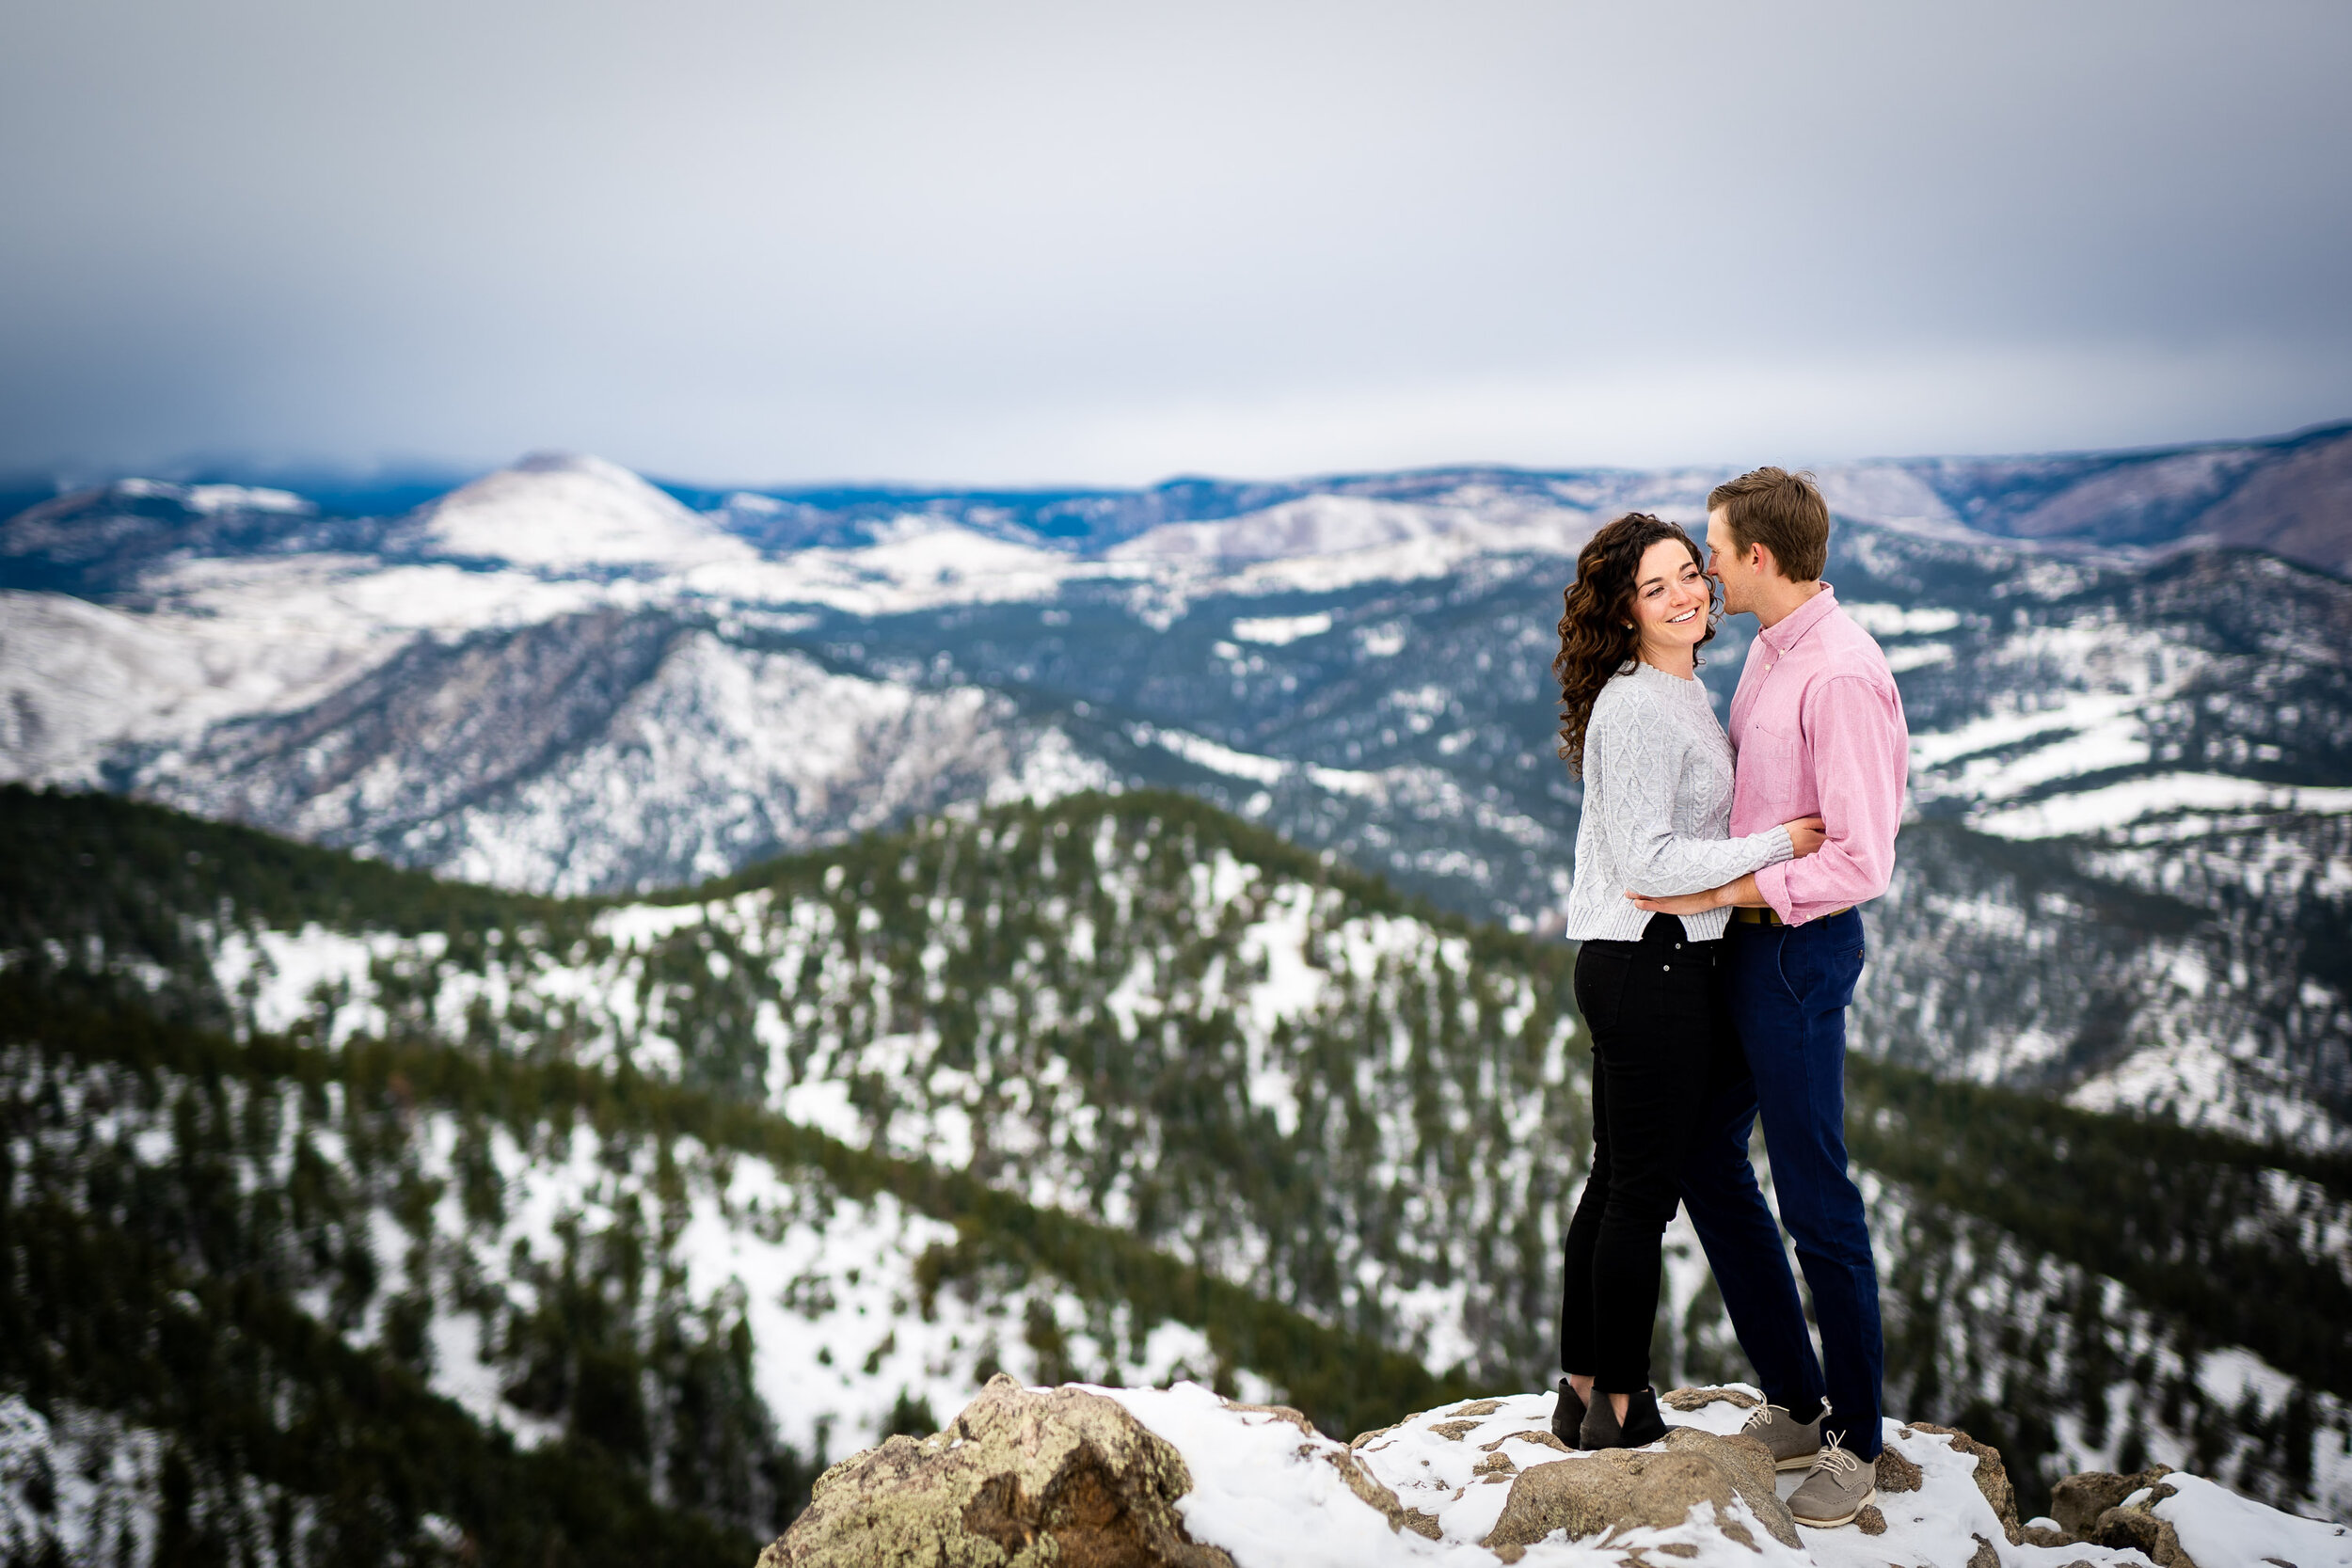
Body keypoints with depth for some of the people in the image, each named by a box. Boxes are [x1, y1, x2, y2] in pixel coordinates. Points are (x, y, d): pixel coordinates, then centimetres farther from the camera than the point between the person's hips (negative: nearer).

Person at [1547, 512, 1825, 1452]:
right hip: (1652, 965, -10)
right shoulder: (1637, 708, -19)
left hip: (1637, 962, 10)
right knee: (1643, 1192, -1)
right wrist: (1778, 843, -17)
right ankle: (1620, 1410, 10)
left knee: (1616, 1180, 16)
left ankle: (1584, 1392, 26)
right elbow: (1646, 862, -23)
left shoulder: (1680, 690, 13)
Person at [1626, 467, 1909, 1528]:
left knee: (1812, 1192, -1)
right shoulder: (1769, 648, 9)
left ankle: (1855, 1442, 14)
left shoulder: (1840, 676, -21)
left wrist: (1725, 893, -20)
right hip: (1744, 935, 10)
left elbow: (1861, 863, -23)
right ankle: (1793, 1401, 27)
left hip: (1797, 945, -10)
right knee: (1706, 1157, 16)